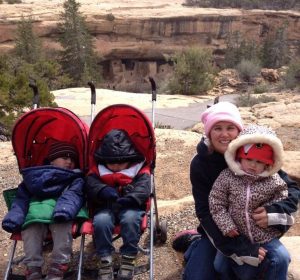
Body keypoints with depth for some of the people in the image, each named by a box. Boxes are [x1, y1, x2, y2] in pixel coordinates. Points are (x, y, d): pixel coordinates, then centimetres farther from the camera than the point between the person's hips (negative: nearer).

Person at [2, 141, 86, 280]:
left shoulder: (75, 179, 26)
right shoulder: (34, 177, 31)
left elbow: (73, 195, 3)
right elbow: (21, 199, 20)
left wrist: (64, 209, -22)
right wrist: (14, 217, -1)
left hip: (60, 212, -1)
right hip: (35, 214, 2)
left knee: (62, 225, -32)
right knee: (31, 229, -29)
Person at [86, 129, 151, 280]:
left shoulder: (140, 170, 7)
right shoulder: (97, 170, 13)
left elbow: (143, 188, -9)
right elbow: (91, 184, -3)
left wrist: (130, 198, -29)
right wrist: (103, 190, -25)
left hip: (130, 207, -1)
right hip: (106, 207, 2)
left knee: (130, 218, -35)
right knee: (101, 220, -31)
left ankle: (128, 259, -21)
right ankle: (105, 261, -19)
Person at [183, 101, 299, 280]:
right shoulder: (200, 164, -16)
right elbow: (205, 212, -20)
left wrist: (275, 212, -33)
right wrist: (240, 247, -29)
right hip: (218, 229, -1)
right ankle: (197, 247, 22)